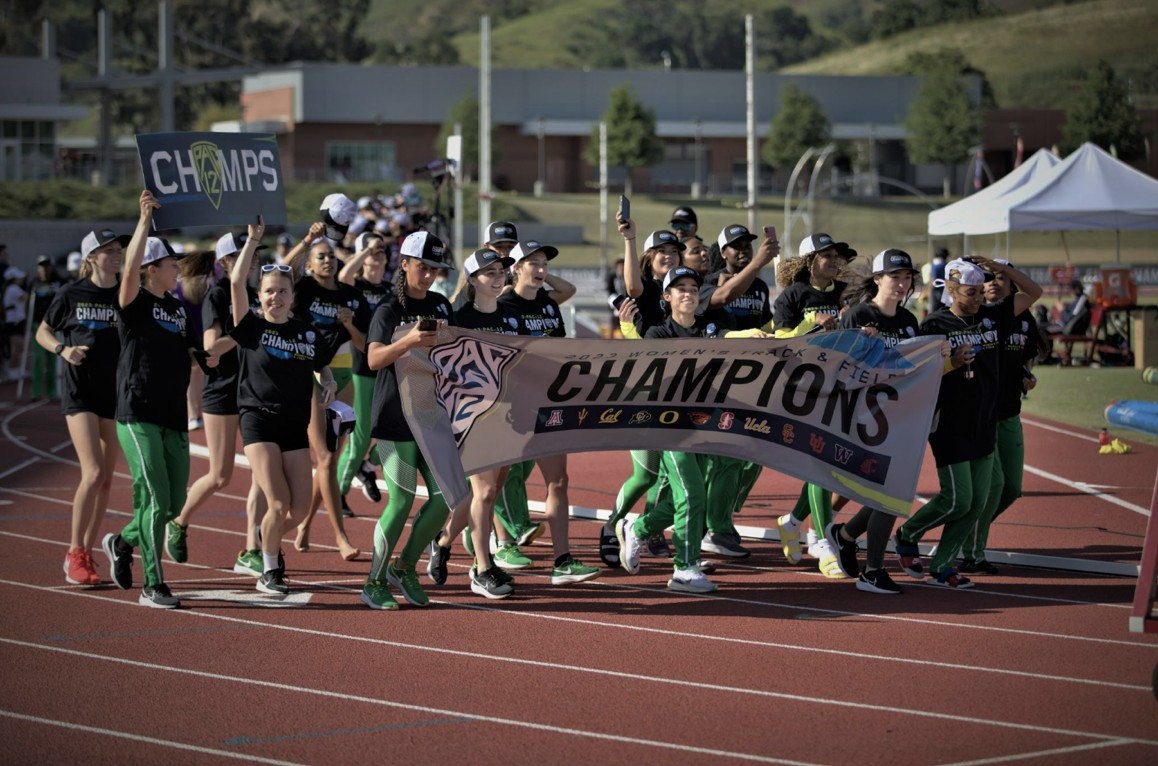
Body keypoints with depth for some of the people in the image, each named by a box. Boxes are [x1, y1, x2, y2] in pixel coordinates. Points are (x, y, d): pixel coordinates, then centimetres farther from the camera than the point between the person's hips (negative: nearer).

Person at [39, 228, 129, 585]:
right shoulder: (72, 295, -3)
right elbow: (42, 332, 9)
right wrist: (63, 349, -11)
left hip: (116, 394, 4)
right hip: (80, 392, -4)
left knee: (106, 480, 5)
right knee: (93, 473, -16)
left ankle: (86, 553, 17)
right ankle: (74, 554, -4)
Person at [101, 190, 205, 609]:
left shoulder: (178, 308, 16)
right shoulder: (135, 304, -6)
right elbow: (131, 267, -26)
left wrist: (207, 354, 6)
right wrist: (145, 220, -33)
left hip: (174, 417, 7)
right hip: (138, 415, -7)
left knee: (174, 502, 10)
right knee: (155, 500, -11)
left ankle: (123, 542, 35)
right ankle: (153, 586, -4)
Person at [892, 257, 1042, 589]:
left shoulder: (991, 318, 8)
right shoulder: (934, 325, -7)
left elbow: (1033, 292, 13)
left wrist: (1002, 269, 0)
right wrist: (952, 364, -22)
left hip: (985, 425, 6)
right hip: (950, 425, -6)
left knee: (977, 501, 3)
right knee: (957, 499, -9)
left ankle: (941, 566, 11)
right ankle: (907, 536, 15)